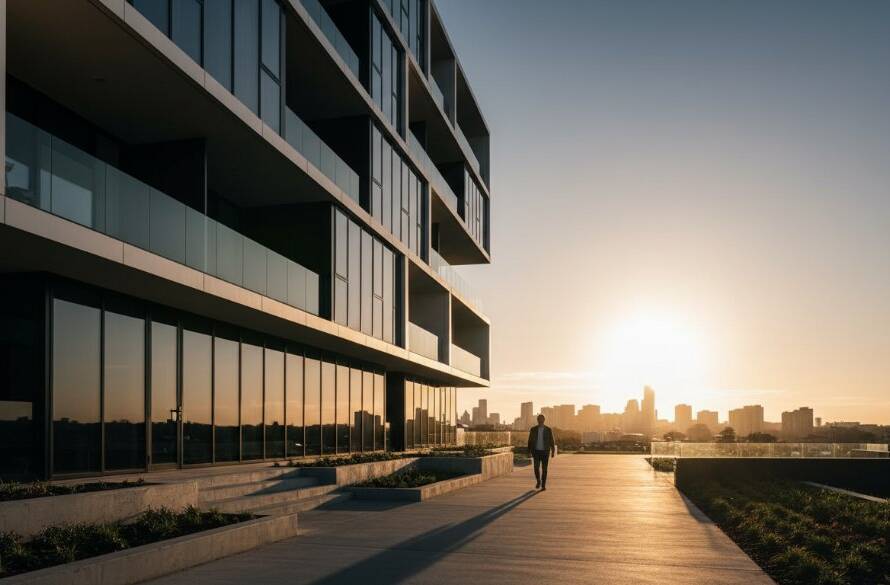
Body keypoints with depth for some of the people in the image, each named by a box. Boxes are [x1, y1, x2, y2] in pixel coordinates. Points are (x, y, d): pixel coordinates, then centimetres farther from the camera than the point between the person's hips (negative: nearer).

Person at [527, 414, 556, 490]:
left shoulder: (548, 429, -1)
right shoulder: (533, 429, 0)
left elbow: (551, 441, 1)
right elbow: (530, 441, 4)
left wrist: (553, 451, -3)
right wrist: (529, 452, -1)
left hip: (545, 452, 0)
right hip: (536, 451, 0)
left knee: (544, 469, -2)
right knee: (536, 467, -10)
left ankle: (543, 485, 9)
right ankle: (538, 481, 15)